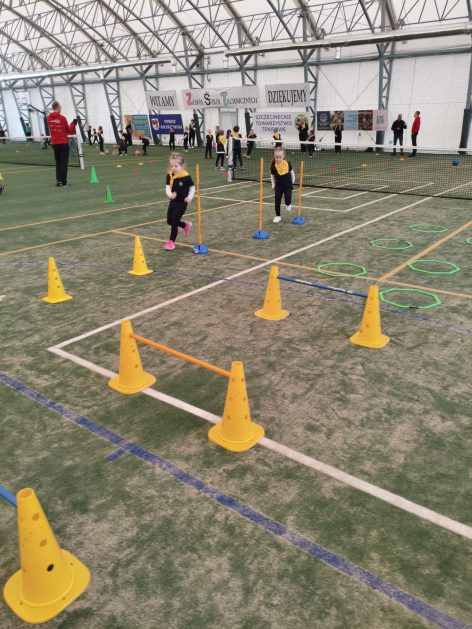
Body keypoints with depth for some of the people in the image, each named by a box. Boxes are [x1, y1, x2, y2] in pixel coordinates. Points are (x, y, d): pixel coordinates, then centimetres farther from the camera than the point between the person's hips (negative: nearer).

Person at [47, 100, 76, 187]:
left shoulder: (49, 118, 3)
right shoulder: (62, 118, -11)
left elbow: (51, 129, 13)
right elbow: (69, 131, -1)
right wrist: (73, 123, 12)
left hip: (54, 143, 5)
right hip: (63, 143, -5)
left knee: (58, 162, 13)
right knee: (64, 162, 0)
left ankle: (58, 180, 11)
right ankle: (63, 181, -1)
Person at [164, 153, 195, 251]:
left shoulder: (186, 176, -15)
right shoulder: (169, 176, -4)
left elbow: (192, 188, -3)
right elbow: (167, 187, -12)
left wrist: (190, 197, -21)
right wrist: (170, 194, -35)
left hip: (182, 203, -6)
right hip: (173, 201, 6)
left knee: (174, 221, -7)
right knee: (169, 221, 12)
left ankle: (171, 241, 10)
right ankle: (186, 225, 38)